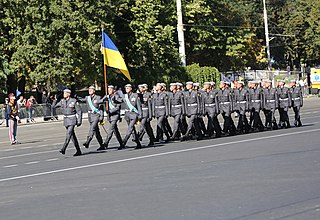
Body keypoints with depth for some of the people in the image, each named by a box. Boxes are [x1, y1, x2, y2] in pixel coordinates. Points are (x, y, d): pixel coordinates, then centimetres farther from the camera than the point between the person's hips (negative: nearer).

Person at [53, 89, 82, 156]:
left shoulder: (74, 101, -9)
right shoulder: (62, 101, 7)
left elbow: (79, 111, -7)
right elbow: (54, 106, 16)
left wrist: (79, 121, -12)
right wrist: (56, 99, 1)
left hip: (72, 120, -6)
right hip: (66, 120, 6)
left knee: (68, 134, -18)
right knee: (72, 135, 9)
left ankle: (63, 149, -24)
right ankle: (78, 151, 16)